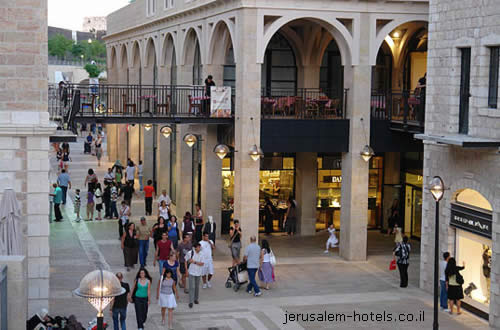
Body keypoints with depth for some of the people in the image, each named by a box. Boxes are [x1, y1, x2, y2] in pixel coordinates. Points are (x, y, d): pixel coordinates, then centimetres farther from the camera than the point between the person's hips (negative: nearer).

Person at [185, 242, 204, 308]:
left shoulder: (201, 254, -5)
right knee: (192, 287, -9)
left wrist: (194, 262, -20)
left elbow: (202, 263, -9)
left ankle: (196, 299, 30)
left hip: (198, 272, 3)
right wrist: (186, 270, -1)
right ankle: (191, 302, -6)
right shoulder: (190, 253, -11)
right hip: (191, 272, -3)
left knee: (197, 286, 13)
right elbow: (186, 261, 1)